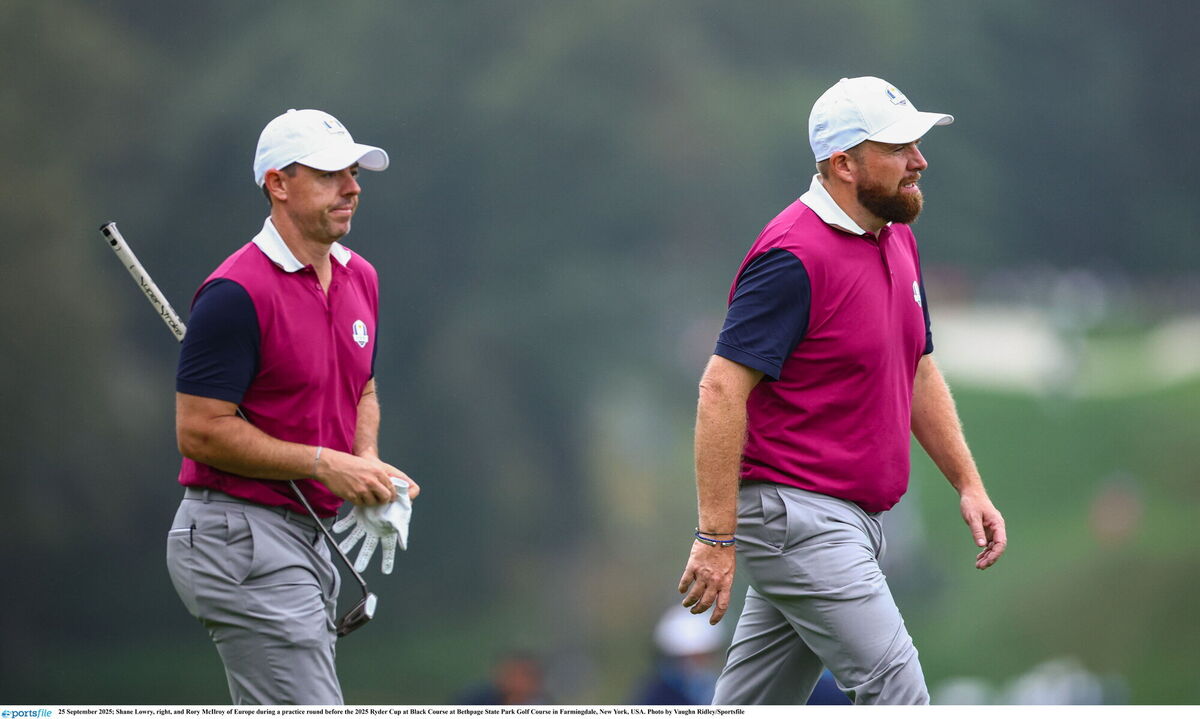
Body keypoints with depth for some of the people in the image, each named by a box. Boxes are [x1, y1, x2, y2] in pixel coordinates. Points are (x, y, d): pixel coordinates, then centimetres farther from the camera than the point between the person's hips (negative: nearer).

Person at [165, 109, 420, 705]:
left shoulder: (360, 278, 12)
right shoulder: (237, 292, -16)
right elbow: (200, 430, -18)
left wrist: (366, 462, 3)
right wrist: (325, 464, -18)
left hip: (310, 537, 9)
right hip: (240, 537, -9)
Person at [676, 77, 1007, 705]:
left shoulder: (897, 240, 12)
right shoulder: (794, 257, -18)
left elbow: (919, 374, 23)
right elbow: (722, 391, -21)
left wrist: (968, 485, 16)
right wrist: (716, 537, -24)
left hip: (849, 521, 9)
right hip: (795, 516, -9)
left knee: (752, 706, 12)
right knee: (895, 687, -13)